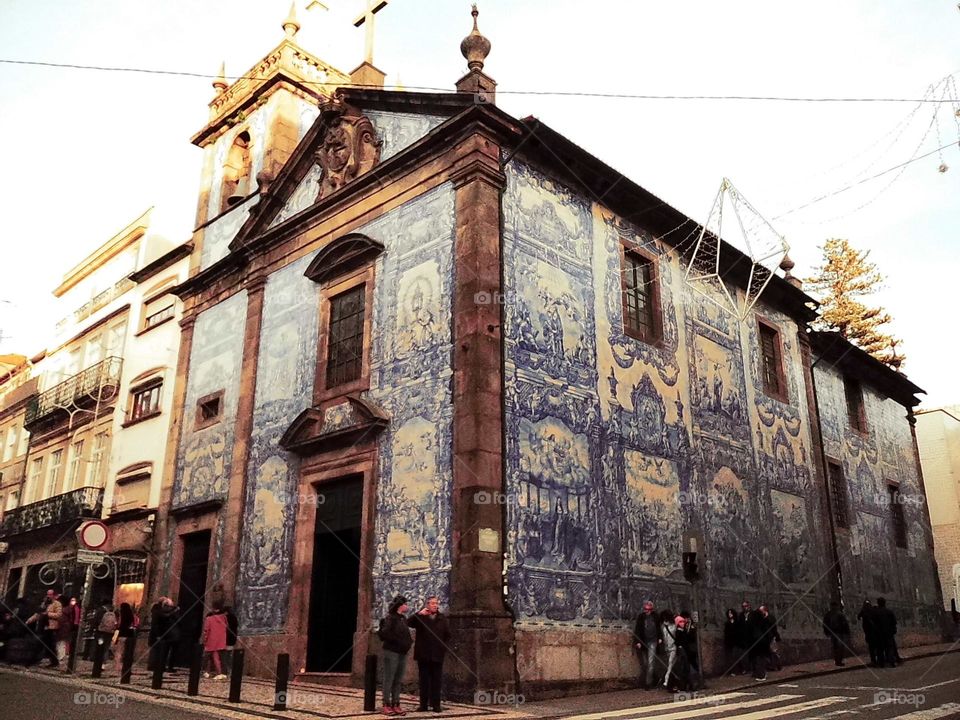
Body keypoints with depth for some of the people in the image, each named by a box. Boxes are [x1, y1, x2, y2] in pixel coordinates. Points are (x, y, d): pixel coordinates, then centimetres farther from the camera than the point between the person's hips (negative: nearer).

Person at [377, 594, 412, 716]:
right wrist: (399, 642, -18)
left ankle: (395, 705, 14)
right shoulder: (390, 618, -10)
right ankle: (386, 705, 5)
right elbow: (386, 633, -20)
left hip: (402, 653, 8)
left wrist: (409, 641, 3)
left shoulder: (403, 619, 13)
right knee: (389, 679, -1)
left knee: (398, 680, 9)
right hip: (391, 652, -7)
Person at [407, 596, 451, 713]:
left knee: (436, 680, 3)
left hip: (437, 655, 1)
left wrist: (444, 648, -3)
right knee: (424, 680, 5)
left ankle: (436, 704, 8)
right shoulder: (420, 617, 4)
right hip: (423, 655, -1)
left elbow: (448, 635, 9)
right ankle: (423, 704, 10)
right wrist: (419, 614, -21)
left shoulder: (443, 619, 8)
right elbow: (409, 623, -11)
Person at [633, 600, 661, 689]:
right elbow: (637, 630, -5)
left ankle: (649, 682, -6)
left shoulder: (655, 616, 0)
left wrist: (659, 638, 8)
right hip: (643, 641, 0)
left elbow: (658, 627, 12)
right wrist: (637, 641, -11)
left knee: (651, 662, -9)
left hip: (652, 641, 0)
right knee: (644, 663, 4)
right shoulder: (640, 617, -4)